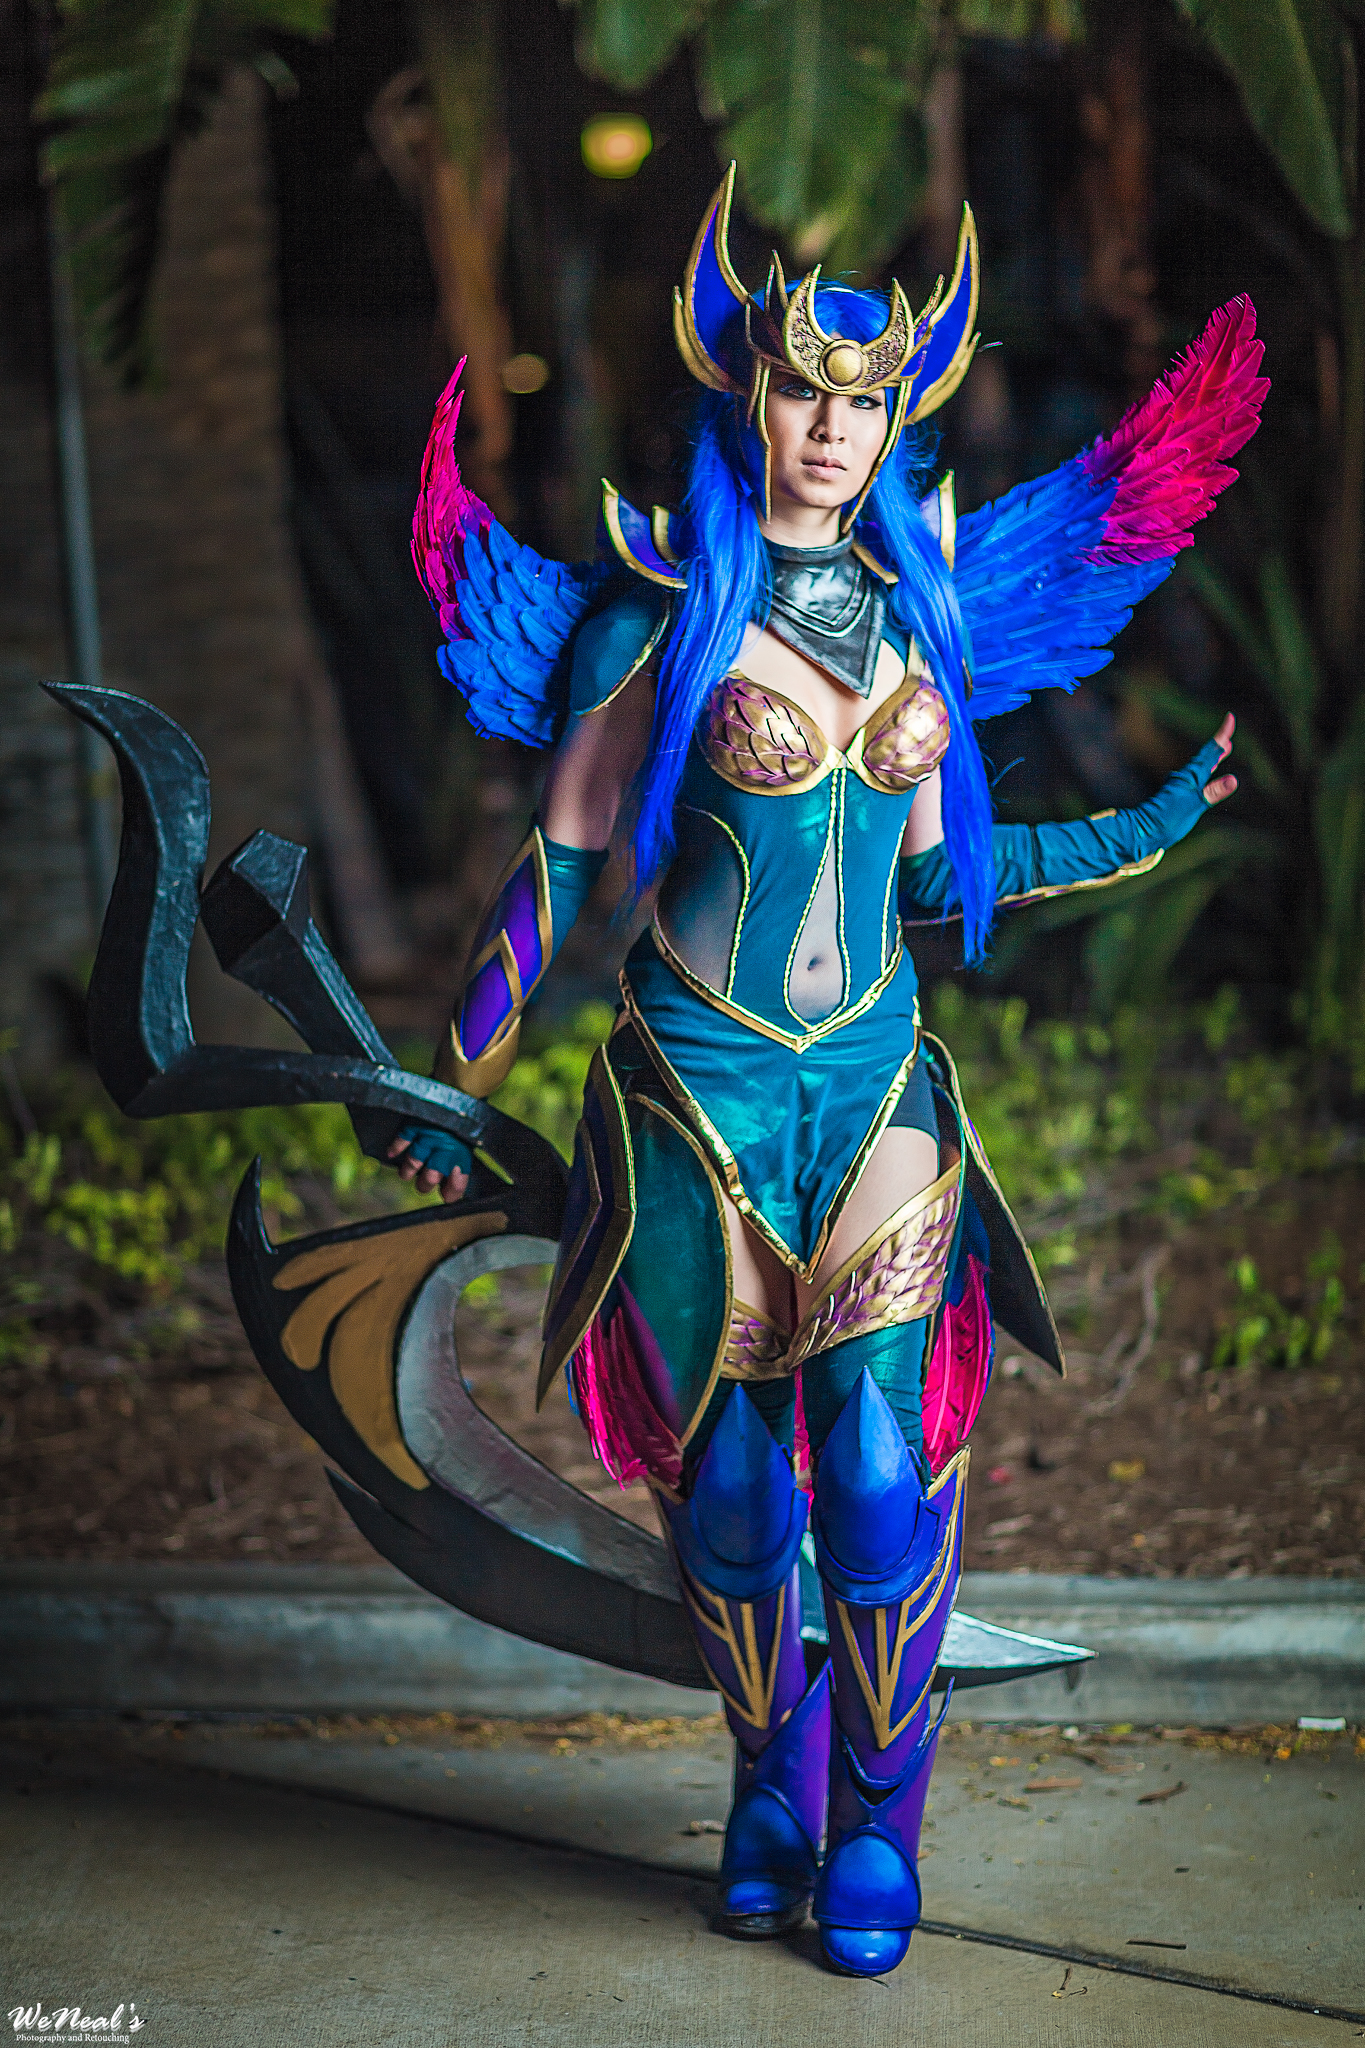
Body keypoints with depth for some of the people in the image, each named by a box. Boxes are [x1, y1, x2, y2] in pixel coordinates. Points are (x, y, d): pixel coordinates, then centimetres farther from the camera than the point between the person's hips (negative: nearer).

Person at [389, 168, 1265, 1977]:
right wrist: (461, 1085, 0)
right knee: (728, 1469, 5)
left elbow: (927, 873, 13)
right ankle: (770, 1783, 28)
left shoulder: (913, 605, 8)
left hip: (878, 1080, 3)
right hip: (696, 1093, -3)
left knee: (879, 1457, -3)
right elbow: (564, 863, -2)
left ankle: (875, 1817, 16)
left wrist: (1154, 828, 16)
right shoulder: (661, 607, -5)